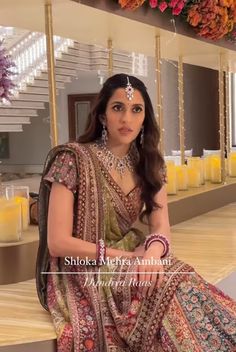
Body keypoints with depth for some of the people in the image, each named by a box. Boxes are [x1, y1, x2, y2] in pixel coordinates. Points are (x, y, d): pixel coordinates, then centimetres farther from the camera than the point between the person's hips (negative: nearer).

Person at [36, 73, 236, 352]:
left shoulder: (148, 163, 5)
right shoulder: (72, 159, -14)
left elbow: (161, 227, -4)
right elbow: (58, 243, -16)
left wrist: (152, 254, -27)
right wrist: (127, 256, -18)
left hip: (131, 264, 5)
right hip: (82, 274, -5)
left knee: (186, 294, -23)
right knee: (170, 303, -28)